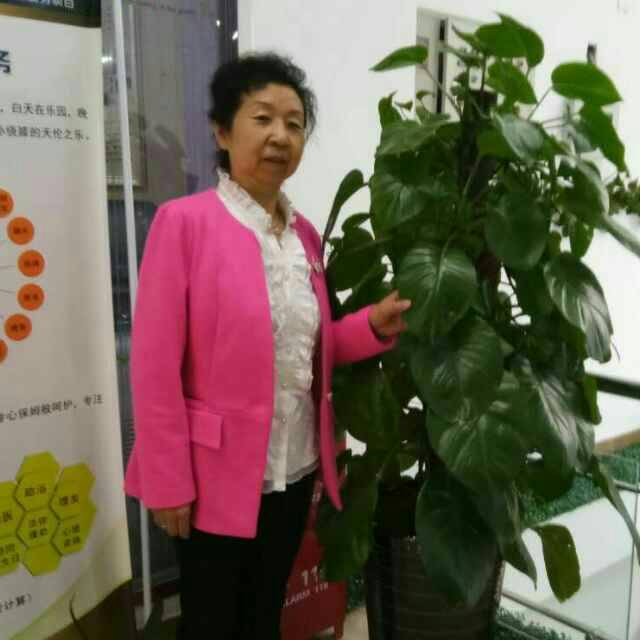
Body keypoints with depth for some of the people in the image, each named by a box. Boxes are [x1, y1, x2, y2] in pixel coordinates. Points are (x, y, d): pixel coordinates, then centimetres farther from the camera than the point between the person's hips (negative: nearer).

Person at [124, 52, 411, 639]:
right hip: (218, 476, -5)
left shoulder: (305, 234, 5)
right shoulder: (184, 221, -14)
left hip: (295, 471, 6)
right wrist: (168, 482, -15)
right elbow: (155, 365, -15)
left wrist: (375, 326, -7)